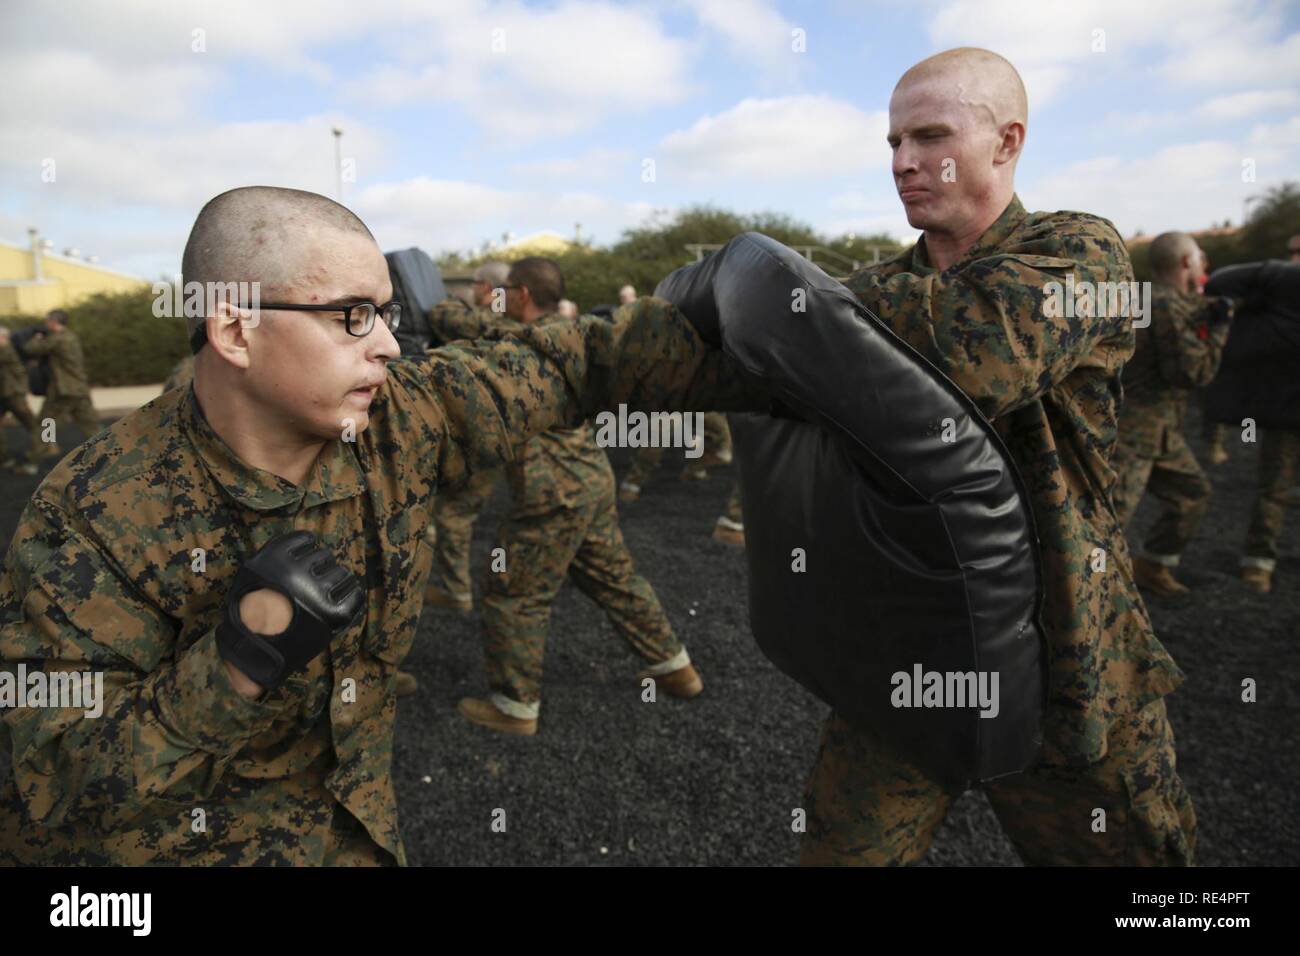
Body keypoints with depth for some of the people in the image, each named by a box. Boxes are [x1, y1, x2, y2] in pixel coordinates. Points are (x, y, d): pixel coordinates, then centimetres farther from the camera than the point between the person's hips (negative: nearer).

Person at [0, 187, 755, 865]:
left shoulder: (403, 421, -17)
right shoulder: (93, 515, -24)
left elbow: (572, 364, -10)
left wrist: (750, 354, -9)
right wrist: (239, 660, -37)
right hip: (165, 843, -3)